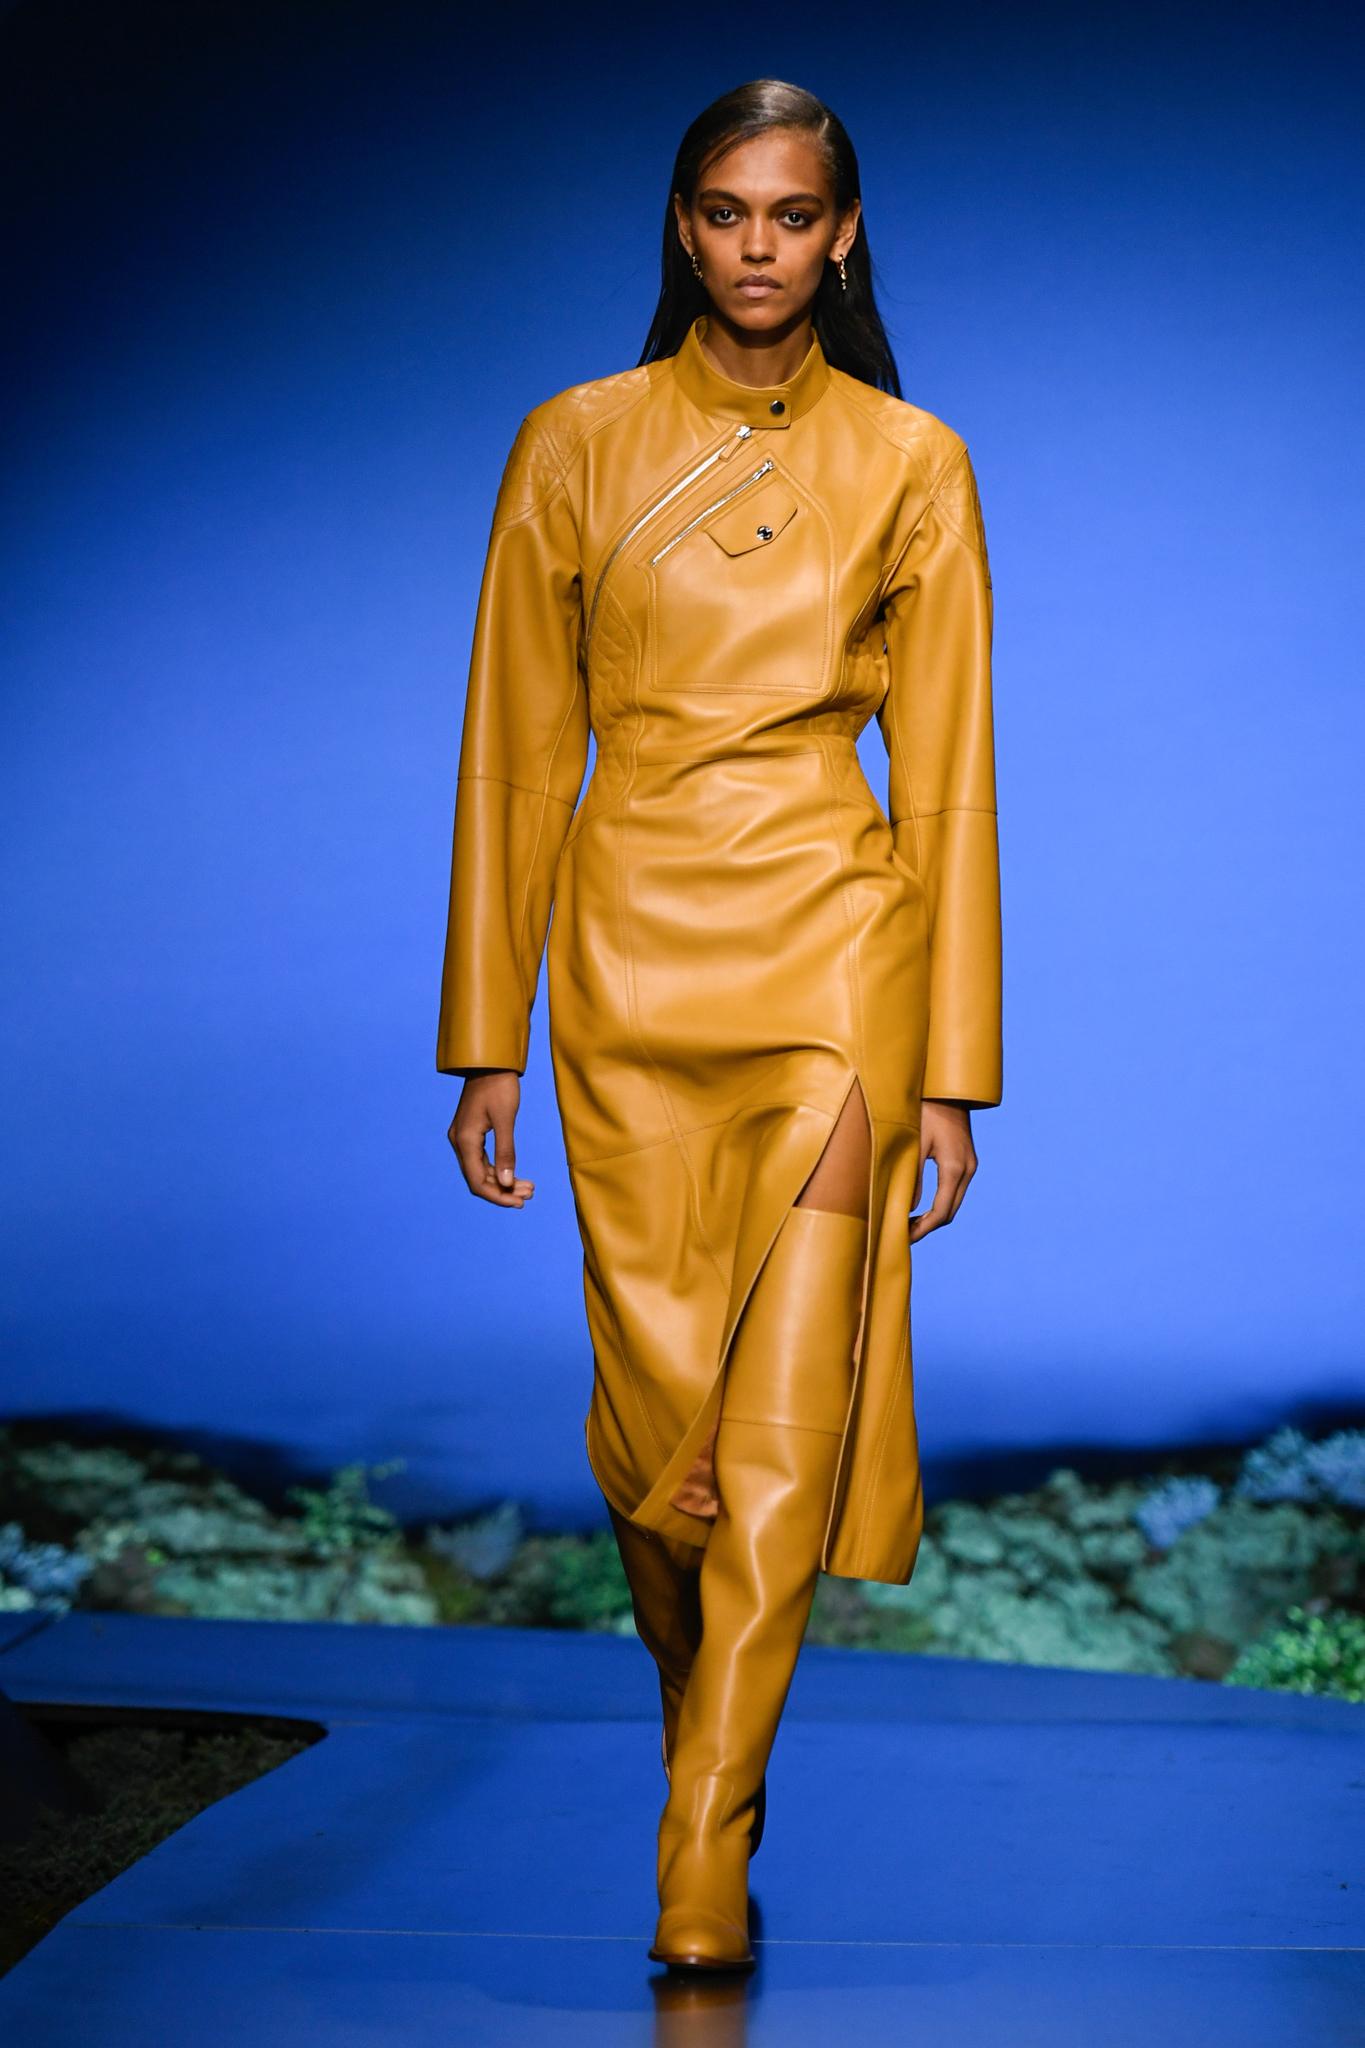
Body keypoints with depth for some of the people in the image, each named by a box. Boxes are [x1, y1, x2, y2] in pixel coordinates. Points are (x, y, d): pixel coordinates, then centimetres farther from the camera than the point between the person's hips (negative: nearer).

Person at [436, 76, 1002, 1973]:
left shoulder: (911, 465, 2)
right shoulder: (574, 446, 4)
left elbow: (949, 777, 3)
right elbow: (517, 752, 6)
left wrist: (954, 1072, 0)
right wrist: (486, 1039, 4)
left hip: (833, 962, -1)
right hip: (629, 959, 1)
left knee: (787, 1415, -7)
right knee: (655, 1405, 6)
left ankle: (704, 1854, 2)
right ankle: (705, 1721, 35)